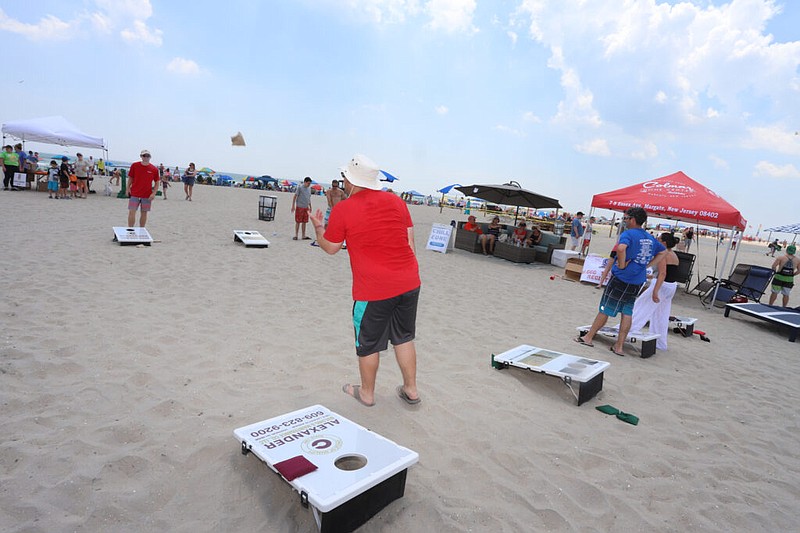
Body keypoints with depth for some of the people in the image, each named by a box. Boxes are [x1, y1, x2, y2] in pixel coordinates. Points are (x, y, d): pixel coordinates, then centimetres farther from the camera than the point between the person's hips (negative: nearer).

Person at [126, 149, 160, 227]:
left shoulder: (154, 169, -1)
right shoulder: (134, 165, -1)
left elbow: (157, 182, 4)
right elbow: (130, 178, 9)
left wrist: (154, 193, -6)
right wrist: (128, 188, 0)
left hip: (147, 196, 1)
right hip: (134, 194, 0)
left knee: (144, 213, 9)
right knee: (132, 212, -4)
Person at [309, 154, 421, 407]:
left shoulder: (342, 209, -7)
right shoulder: (396, 201, 4)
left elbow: (330, 247, 5)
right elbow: (410, 241, 7)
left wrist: (317, 226, 24)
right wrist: (408, 275, 16)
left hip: (373, 290, -4)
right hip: (409, 282, 5)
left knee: (368, 343, 15)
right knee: (404, 337, 20)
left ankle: (366, 393, 33)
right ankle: (411, 390, 31)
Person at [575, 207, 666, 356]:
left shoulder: (628, 234, -13)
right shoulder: (650, 238, 11)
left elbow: (621, 248, -34)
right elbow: (663, 251, 25)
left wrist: (621, 265, -19)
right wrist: (647, 265, 16)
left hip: (621, 278, -7)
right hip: (637, 282, 7)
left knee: (605, 309, 3)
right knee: (627, 312, 10)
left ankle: (588, 338, 15)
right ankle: (619, 346, 13)